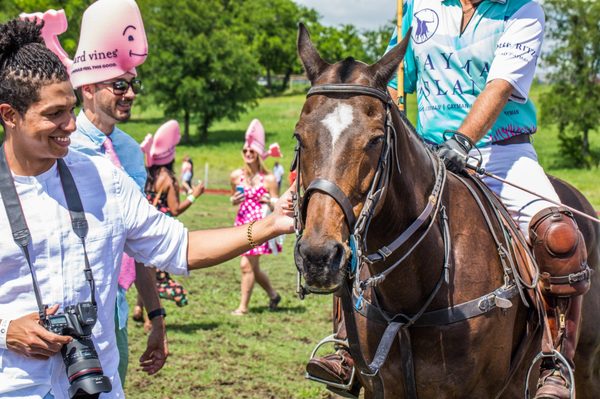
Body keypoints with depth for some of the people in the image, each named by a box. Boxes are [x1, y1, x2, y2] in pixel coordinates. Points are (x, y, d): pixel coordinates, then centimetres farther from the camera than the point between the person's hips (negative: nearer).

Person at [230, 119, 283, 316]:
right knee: (252, 266, 10)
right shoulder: (236, 176, 3)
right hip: (243, 223, 5)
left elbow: (277, 205, -2)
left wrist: (269, 202, -24)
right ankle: (273, 294, 34)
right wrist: (233, 200, -5)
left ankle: (243, 306, 0)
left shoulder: (268, 179, -7)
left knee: (247, 265, -9)